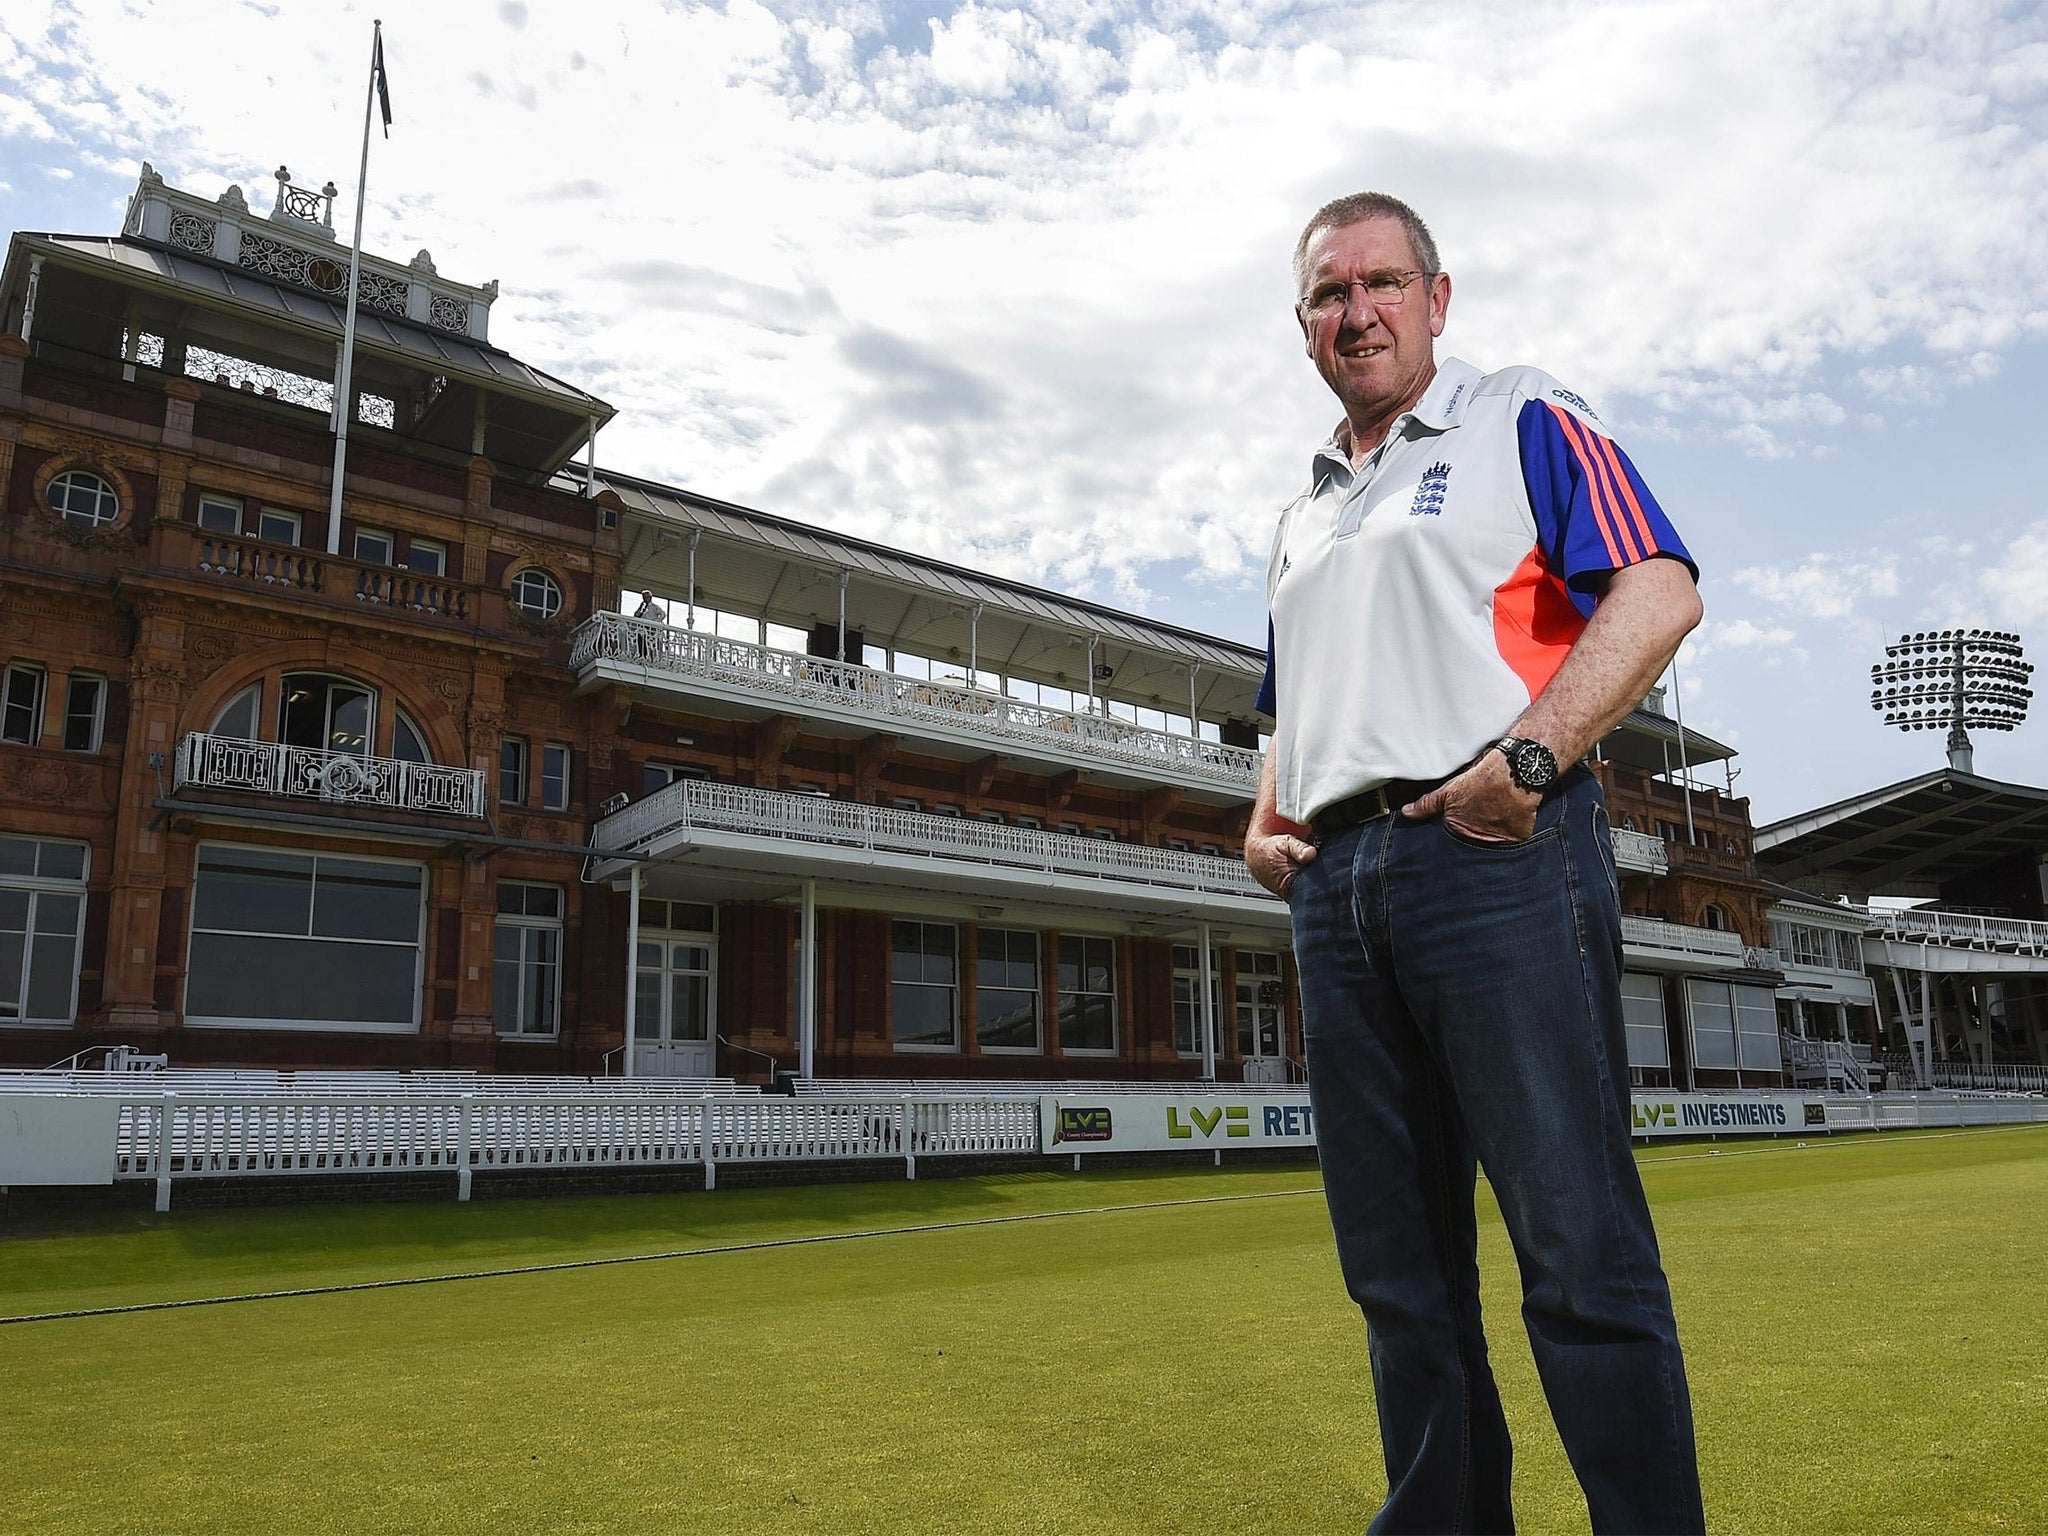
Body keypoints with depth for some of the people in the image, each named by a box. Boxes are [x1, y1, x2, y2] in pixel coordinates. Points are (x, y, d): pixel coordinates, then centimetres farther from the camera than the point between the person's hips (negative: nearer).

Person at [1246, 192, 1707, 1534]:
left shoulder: (1527, 422, 9)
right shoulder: (1303, 517, 26)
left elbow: (1659, 592, -6)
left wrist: (1525, 758, -17)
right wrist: (1264, 823, 13)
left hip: (1496, 854, -6)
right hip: (1334, 889, 7)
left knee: (1579, 1250, -6)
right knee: (1398, 1270, 10)